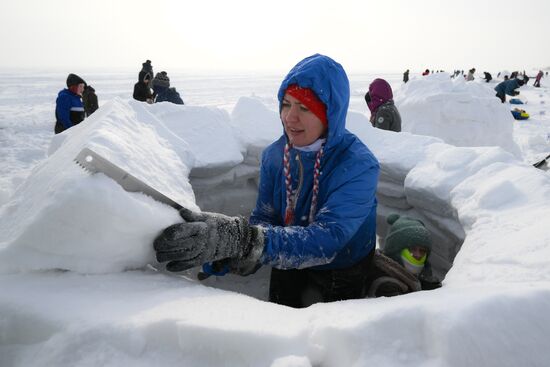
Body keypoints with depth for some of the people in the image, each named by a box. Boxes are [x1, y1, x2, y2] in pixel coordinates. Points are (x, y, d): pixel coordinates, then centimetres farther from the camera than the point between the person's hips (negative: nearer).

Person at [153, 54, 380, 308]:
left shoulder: (359, 166, -31)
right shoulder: (274, 155, -14)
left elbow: (325, 240, -43)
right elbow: (264, 219, -12)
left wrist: (241, 239, -57)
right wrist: (228, 251, -35)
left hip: (341, 284, -3)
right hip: (289, 269, 4)